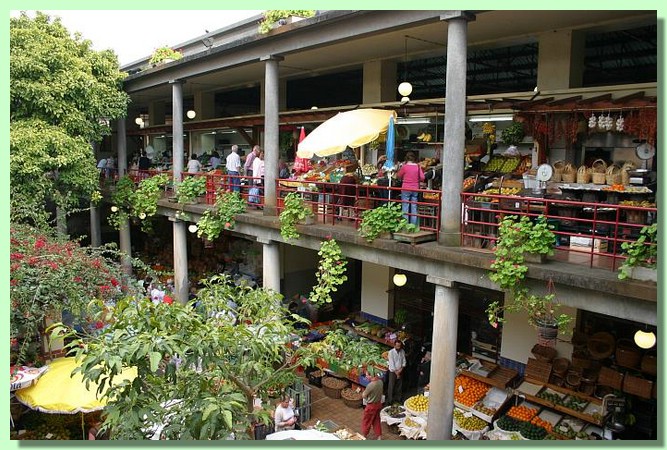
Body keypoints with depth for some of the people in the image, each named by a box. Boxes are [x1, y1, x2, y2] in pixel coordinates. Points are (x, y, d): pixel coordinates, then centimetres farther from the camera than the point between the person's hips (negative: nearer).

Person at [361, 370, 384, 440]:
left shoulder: (370, 385, -31)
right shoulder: (380, 382, -11)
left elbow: (363, 396, -18)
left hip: (371, 406, -6)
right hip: (378, 404, 6)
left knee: (366, 421, 16)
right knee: (376, 421, 23)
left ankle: (364, 436, 32)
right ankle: (379, 436, 31)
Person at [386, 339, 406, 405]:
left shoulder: (402, 351, -1)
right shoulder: (391, 352, -14)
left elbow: (404, 361, 4)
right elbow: (391, 363, -15)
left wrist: (401, 369, -10)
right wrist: (396, 373, -13)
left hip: (400, 371, 4)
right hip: (393, 371, -4)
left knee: (399, 385, 9)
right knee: (391, 386, -2)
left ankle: (398, 398, 24)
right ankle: (389, 400, 7)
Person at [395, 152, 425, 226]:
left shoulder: (404, 167, -8)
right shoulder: (418, 166, 0)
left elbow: (398, 176, 4)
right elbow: (422, 178, -1)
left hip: (406, 189, -3)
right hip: (415, 189, 3)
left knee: (405, 207, 3)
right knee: (414, 207, 9)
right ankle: (413, 225, 13)